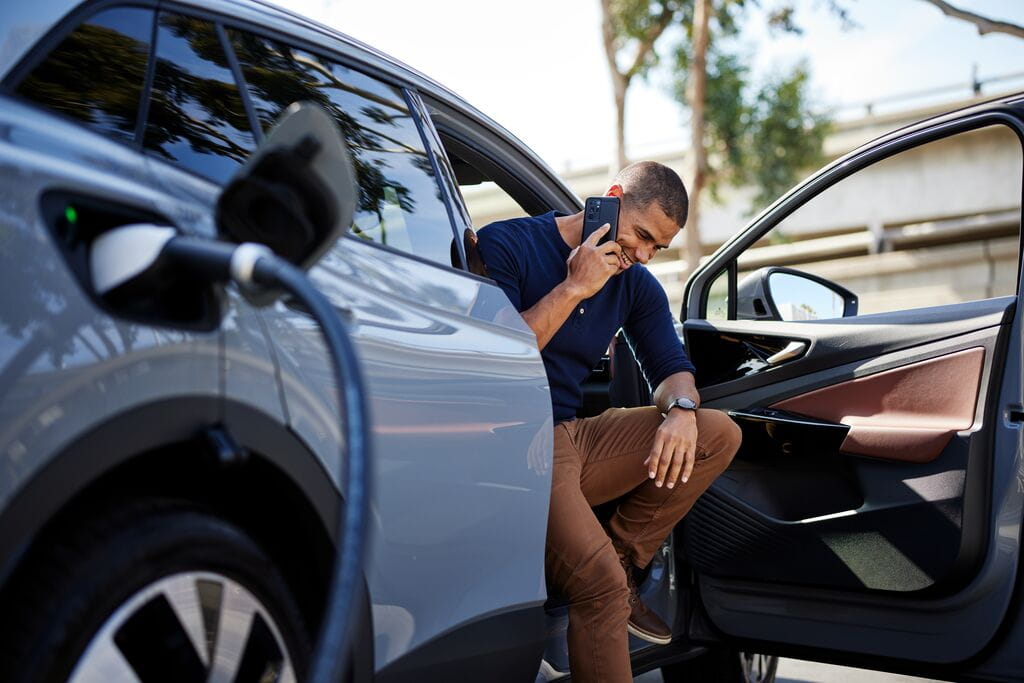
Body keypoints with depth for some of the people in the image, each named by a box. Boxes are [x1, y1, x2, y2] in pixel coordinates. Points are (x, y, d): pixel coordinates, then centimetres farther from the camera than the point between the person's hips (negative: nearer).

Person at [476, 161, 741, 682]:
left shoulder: (634, 283, 11)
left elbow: (671, 367, 11)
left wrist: (681, 410, -13)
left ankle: (623, 559, -2)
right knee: (599, 582, -28)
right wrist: (573, 289, -19)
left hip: (575, 441, 8)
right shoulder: (507, 246, -9)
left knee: (720, 434, -5)